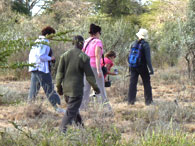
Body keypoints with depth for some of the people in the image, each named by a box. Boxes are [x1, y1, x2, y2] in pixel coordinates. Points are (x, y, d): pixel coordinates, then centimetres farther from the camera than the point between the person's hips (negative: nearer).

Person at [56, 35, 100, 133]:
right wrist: (95, 87, 6)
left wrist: (58, 86, 13)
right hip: (76, 89, -6)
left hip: (66, 88, 6)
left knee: (74, 110, 21)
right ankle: (63, 131, -12)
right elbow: (89, 75, -6)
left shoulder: (65, 55, 3)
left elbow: (59, 72, 4)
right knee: (71, 112, -4)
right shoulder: (84, 57, -10)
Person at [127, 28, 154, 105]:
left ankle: (131, 100, 3)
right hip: (142, 67, -4)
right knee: (146, 83, 8)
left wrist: (130, 67, 18)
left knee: (132, 83, 6)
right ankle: (148, 101, 9)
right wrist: (151, 69, -12)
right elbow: (148, 58, -15)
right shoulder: (145, 44, -11)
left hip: (133, 67, 4)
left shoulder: (134, 44, 3)